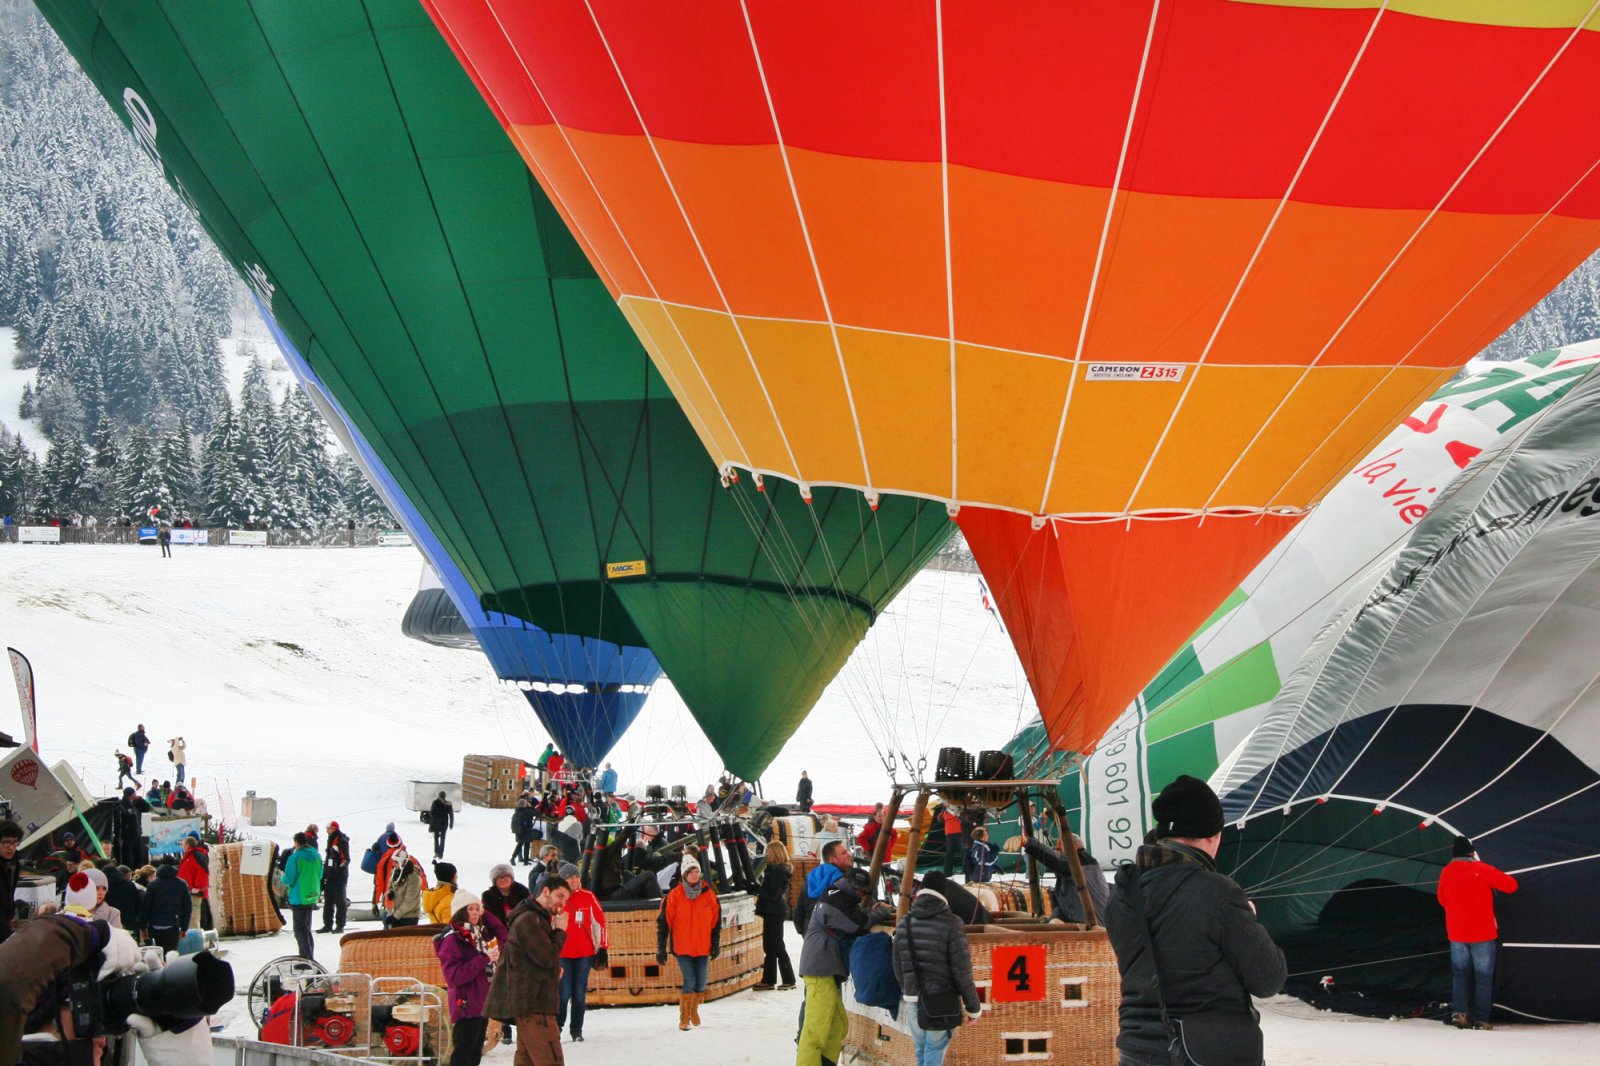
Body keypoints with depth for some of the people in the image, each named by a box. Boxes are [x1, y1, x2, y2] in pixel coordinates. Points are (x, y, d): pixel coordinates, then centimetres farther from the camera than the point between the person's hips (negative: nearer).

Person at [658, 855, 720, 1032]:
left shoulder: (709, 894, 2)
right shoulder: (674, 896, -6)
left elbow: (716, 920, 9)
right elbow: (663, 922, -4)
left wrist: (716, 944, 6)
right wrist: (661, 948, -6)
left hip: (703, 948, 3)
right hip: (682, 948, -3)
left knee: (701, 983, 7)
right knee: (689, 981, -11)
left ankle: (694, 1009, 33)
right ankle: (684, 1018, 1)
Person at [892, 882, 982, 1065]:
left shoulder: (904, 923, 4)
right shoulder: (950, 924, -12)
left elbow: (898, 967, 11)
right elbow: (961, 970, -11)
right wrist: (973, 1007, -2)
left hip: (914, 999, 5)